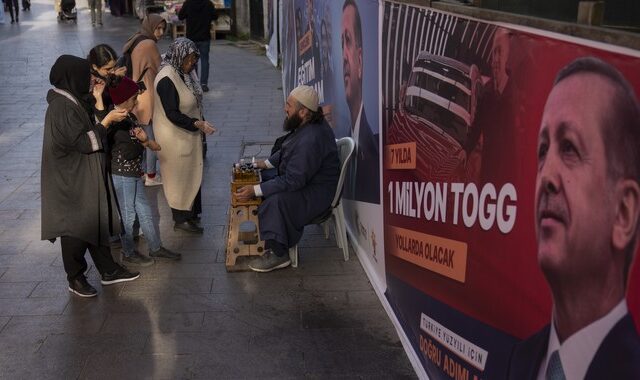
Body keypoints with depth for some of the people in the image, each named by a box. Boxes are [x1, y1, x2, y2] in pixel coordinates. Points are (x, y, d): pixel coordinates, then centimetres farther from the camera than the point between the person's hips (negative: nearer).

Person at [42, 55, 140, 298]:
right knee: (76, 228, 4)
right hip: (71, 180, -9)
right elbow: (85, 142, -24)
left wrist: (95, 98, 8)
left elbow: (86, 128, 14)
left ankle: (108, 270, 26)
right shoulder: (62, 108, -23)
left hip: (85, 176, 9)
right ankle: (75, 279, 20)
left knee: (96, 222, 15)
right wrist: (108, 120, -18)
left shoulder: (72, 100, 5)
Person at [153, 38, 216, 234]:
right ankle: (181, 219, 19)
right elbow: (172, 114, -26)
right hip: (175, 138, -8)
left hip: (188, 135, 9)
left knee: (191, 174, 17)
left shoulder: (184, 72, 2)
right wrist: (198, 124, -27)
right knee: (180, 176, 5)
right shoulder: (167, 80, -25)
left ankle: (190, 213, 32)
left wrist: (200, 123, 12)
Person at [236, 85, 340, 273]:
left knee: (275, 200, -30)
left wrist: (255, 191, -28)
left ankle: (278, 253, -13)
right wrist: (266, 163, 10)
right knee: (262, 179, 10)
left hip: (316, 193, -11)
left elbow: (292, 181, -31)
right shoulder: (306, 125, 0)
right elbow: (286, 151, 21)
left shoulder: (310, 140, -32)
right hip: (304, 180, 11)